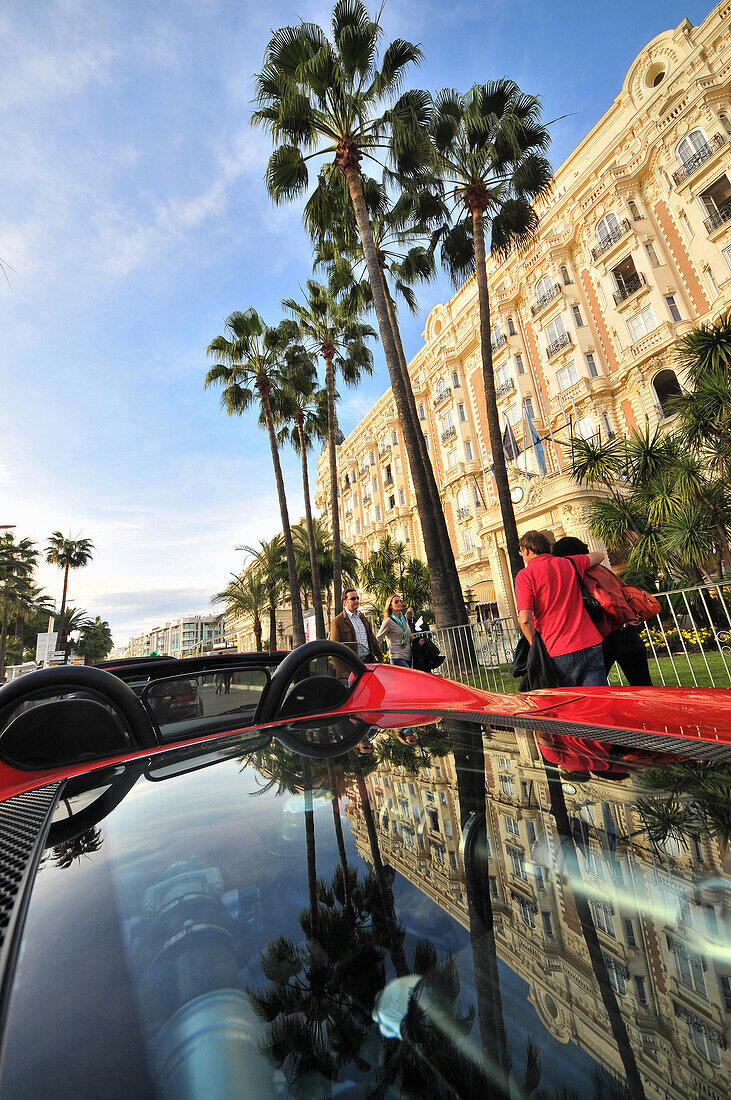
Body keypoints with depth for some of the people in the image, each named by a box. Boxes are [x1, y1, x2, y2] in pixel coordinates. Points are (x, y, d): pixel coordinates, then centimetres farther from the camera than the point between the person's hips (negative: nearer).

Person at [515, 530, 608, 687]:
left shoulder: (525, 575, -5)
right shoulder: (570, 563, 10)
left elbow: (525, 620, -13)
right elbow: (599, 555, 32)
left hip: (560, 653, -4)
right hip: (592, 644, 4)